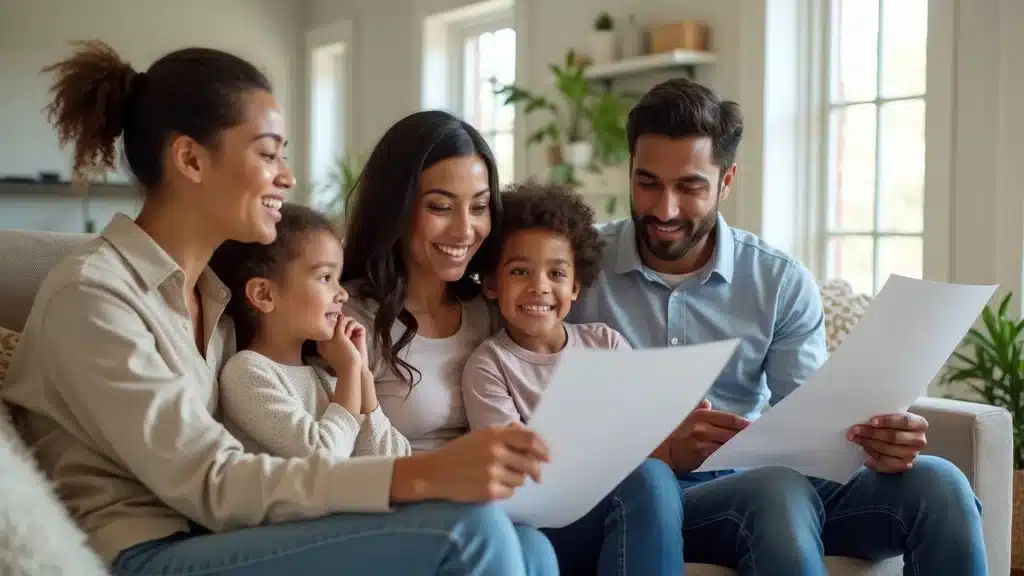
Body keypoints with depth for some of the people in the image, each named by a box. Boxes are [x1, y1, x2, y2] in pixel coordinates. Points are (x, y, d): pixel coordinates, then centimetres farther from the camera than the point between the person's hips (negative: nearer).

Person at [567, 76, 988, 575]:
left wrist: (868, 443, -24)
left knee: (935, 483, -21)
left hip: (762, 478, 4)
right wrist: (665, 451, -24)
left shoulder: (782, 283, 6)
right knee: (781, 493, -37)